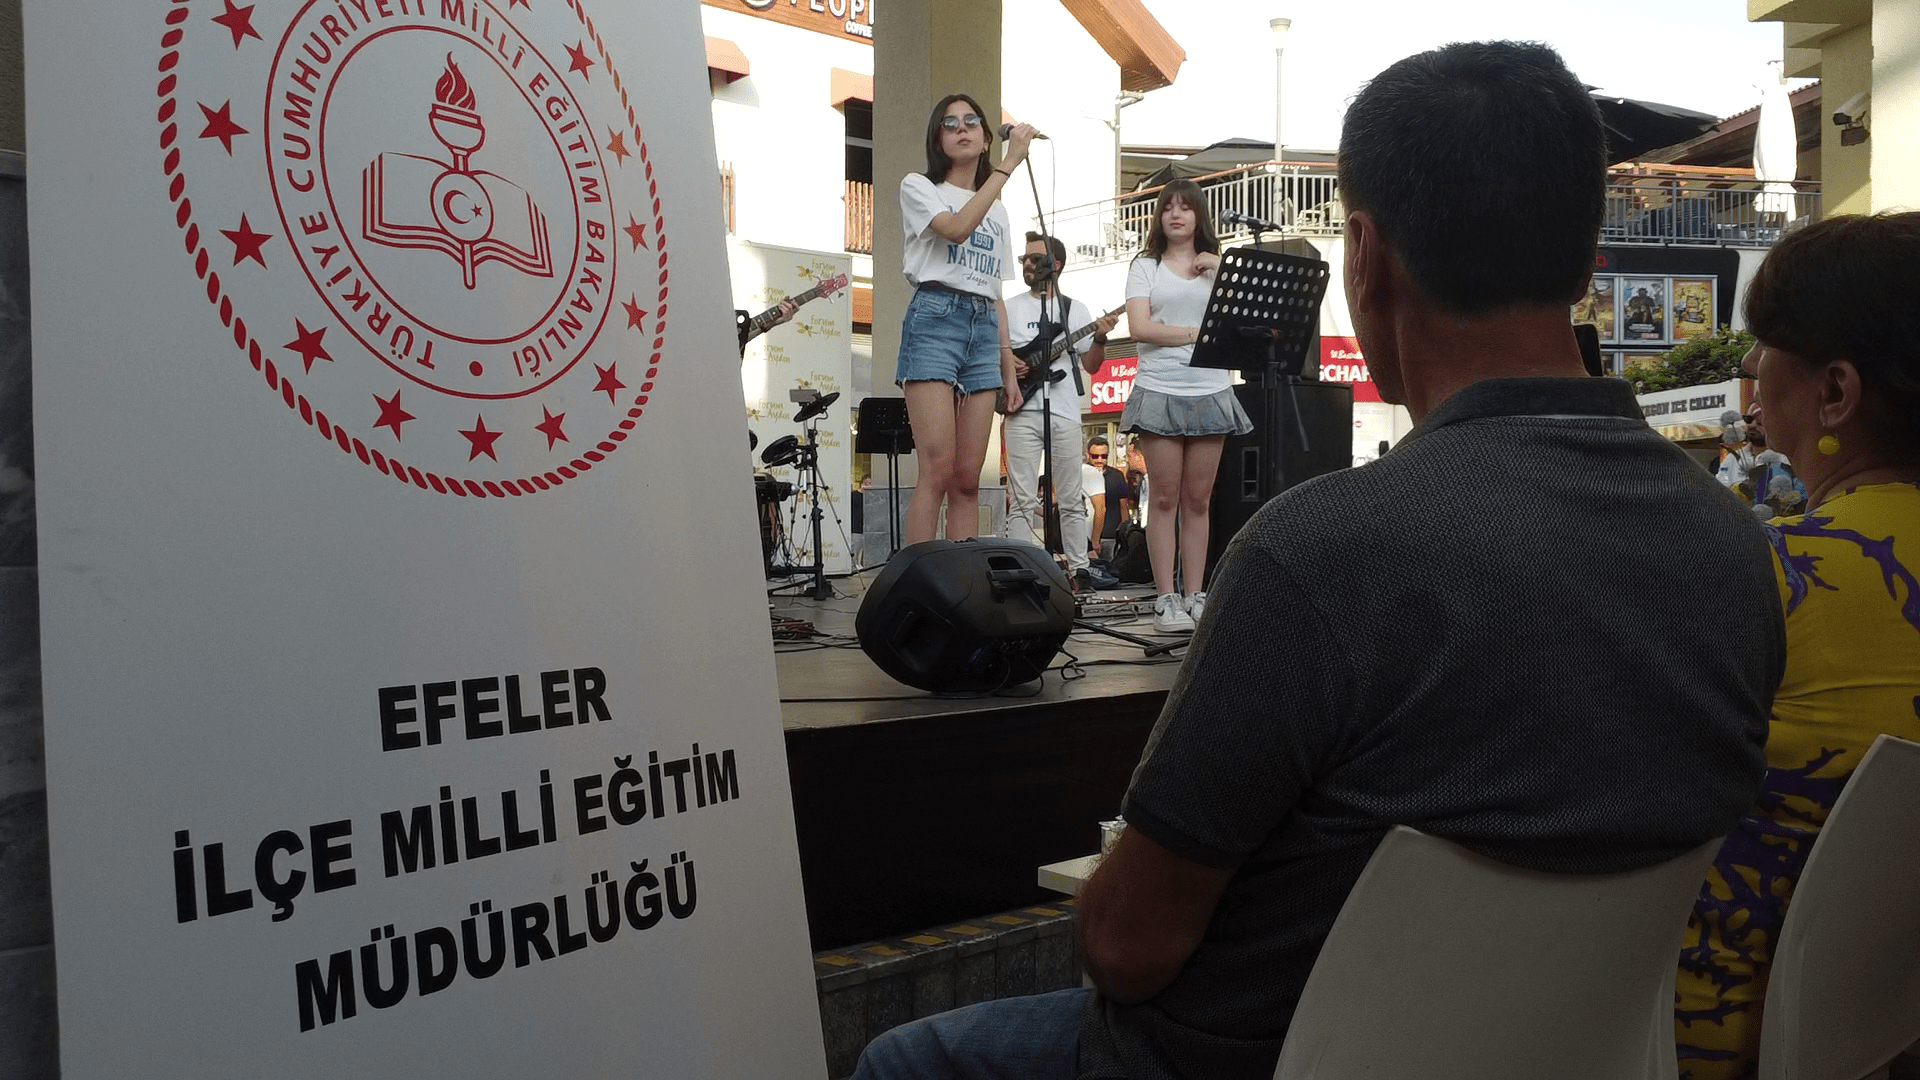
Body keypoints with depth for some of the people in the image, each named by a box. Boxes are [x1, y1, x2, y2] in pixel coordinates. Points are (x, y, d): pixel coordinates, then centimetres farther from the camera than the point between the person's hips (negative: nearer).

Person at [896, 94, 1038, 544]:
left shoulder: (998, 211, 24)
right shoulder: (918, 187, 8)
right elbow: (957, 228, -14)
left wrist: (1010, 371, 16)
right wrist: (1009, 163, -13)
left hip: (984, 327, 6)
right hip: (935, 319, -5)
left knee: (969, 478, 0)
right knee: (938, 470, -16)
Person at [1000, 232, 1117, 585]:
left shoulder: (1076, 310, 12)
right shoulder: (1009, 308, 11)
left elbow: (1091, 365, 9)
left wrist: (1100, 339, -10)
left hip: (1065, 414, 1)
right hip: (1022, 413, 0)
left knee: (1072, 500, 3)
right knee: (1023, 501, -4)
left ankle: (1078, 571, 9)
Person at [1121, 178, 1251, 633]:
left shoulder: (1220, 266, 15)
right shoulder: (1145, 267, 9)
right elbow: (1139, 327, -5)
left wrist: (1223, 268, -4)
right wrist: (1197, 333, -7)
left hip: (1210, 392, 2)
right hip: (1160, 391, -2)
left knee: (1198, 499, 3)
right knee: (1166, 498, -3)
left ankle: (1195, 596, 8)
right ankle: (1166, 599, 0)